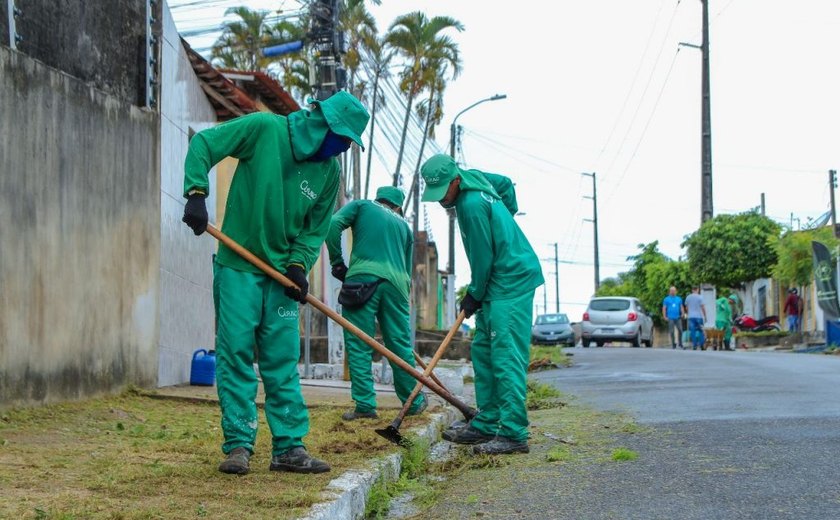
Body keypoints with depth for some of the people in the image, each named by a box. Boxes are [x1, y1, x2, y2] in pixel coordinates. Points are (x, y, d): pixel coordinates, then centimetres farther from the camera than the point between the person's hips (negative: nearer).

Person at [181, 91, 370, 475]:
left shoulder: (329, 171, 4)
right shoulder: (265, 129, -10)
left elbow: (316, 227, 8)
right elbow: (204, 144, -8)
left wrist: (299, 264, -9)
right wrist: (196, 193, -21)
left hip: (281, 274, 5)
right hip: (238, 267, -4)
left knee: (283, 363, 5)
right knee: (236, 355, -4)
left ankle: (289, 447, 10)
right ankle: (238, 445, 3)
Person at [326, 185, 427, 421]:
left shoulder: (362, 206, 18)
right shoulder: (403, 225, 27)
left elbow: (333, 224, 0)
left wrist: (337, 262, 6)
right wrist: (403, 295, 33)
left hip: (362, 278, -3)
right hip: (396, 284, 3)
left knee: (359, 346, 1)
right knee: (400, 344, 12)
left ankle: (365, 405, -2)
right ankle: (414, 402, 21)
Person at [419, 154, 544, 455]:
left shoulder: (472, 204, -21)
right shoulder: (473, 178, 7)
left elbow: (483, 258, -16)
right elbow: (505, 183, 29)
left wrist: (474, 296, -4)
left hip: (511, 282, -11)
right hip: (498, 285, 11)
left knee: (506, 357, -15)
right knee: (483, 352, 11)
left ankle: (513, 434, -17)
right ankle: (486, 425, 14)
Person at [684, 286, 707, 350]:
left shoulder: (688, 297, 5)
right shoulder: (699, 297, -6)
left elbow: (686, 308, 12)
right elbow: (703, 307, -6)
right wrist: (705, 316, 2)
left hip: (691, 317, 3)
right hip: (699, 316, -3)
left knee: (692, 331, 2)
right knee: (700, 331, 5)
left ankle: (694, 345, -1)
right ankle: (702, 345, 1)